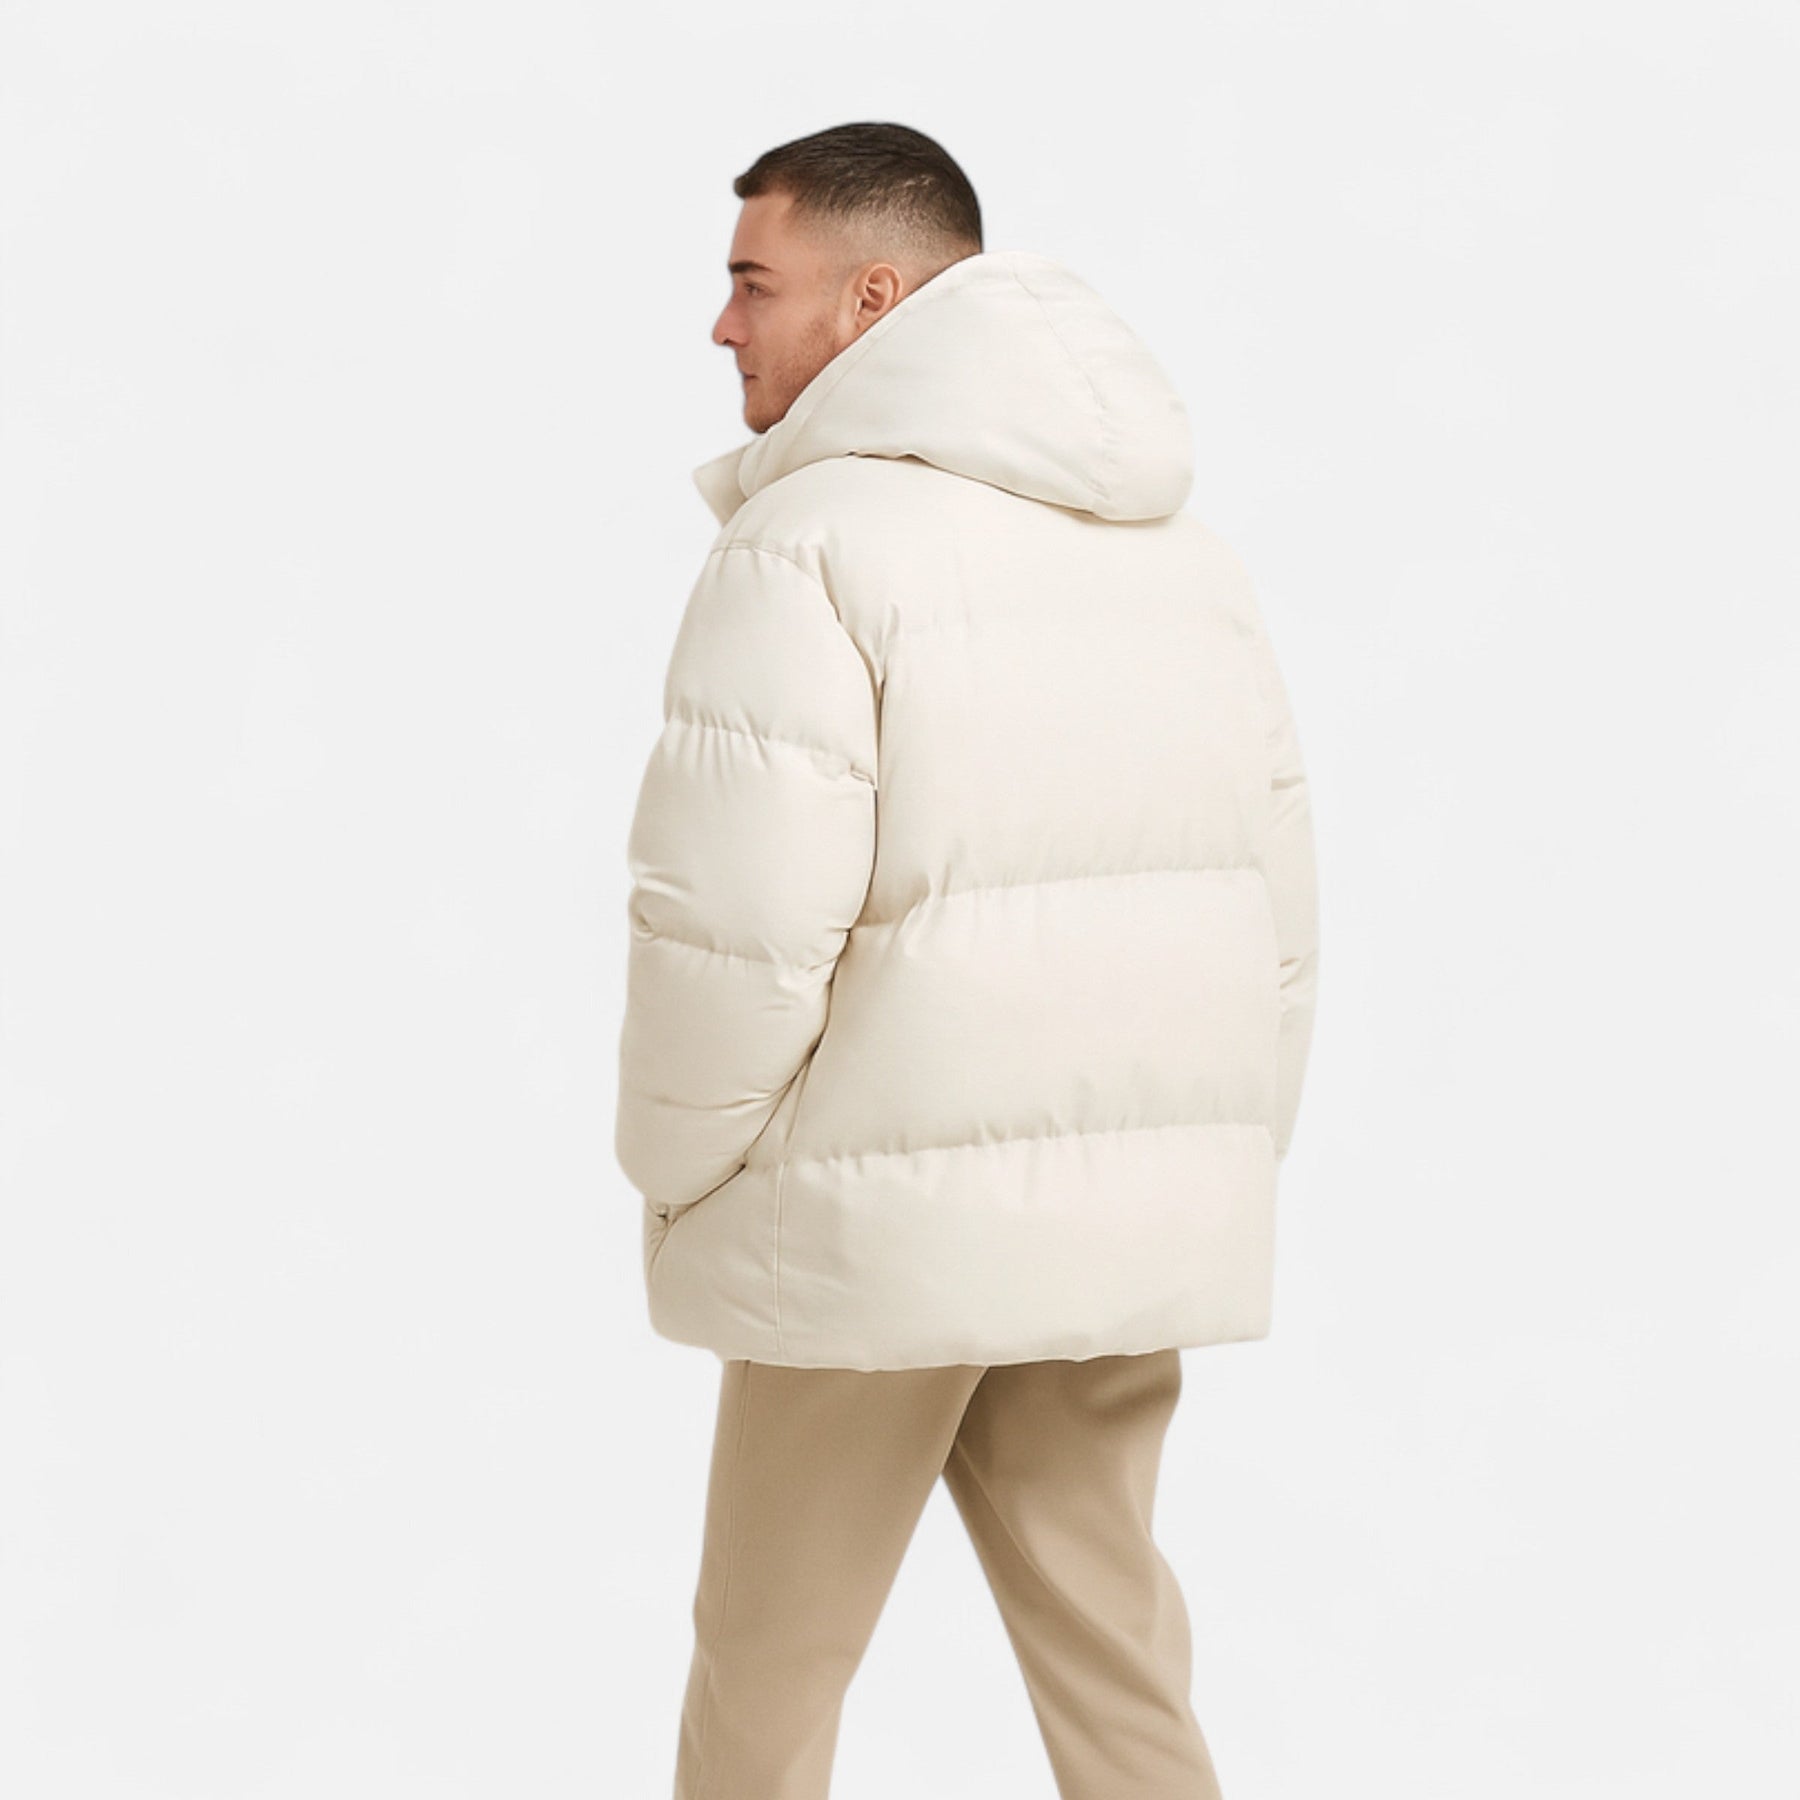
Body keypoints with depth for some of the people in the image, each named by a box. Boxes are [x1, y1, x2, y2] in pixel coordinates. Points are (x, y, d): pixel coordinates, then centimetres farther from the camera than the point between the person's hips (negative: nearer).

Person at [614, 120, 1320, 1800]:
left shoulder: (814, 537, -12)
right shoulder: (1182, 545, 12)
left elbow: (738, 925, -19)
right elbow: (1277, 921, 13)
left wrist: (676, 1171, -2)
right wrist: (1223, 1186, 20)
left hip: (883, 1213, -7)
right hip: (1134, 1218, 7)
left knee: (769, 1665, 8)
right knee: (1107, 1639, 14)